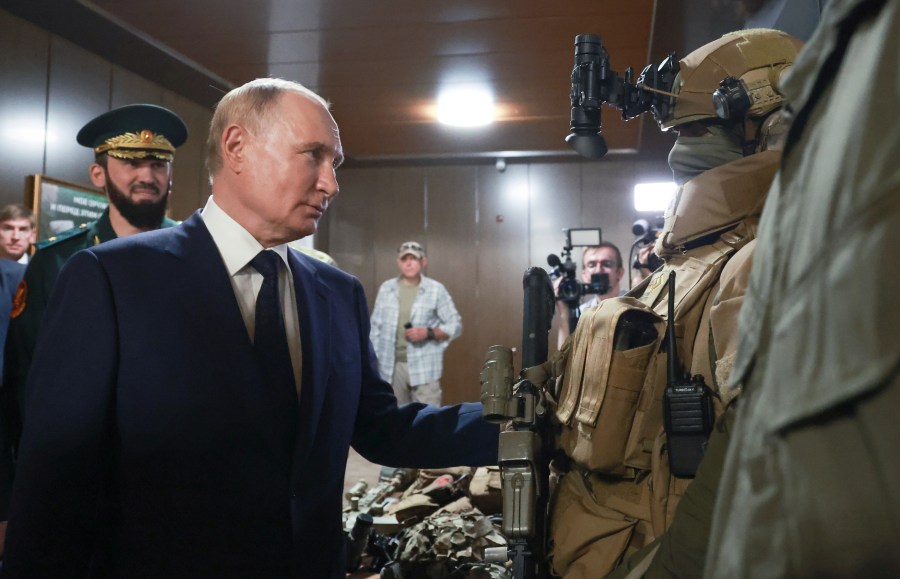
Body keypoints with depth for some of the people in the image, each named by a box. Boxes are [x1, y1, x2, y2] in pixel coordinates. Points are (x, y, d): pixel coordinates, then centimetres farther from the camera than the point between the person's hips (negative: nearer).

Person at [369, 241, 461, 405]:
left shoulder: (436, 290, -1)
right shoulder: (386, 288, 7)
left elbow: (455, 325, 0)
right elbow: (376, 327, 10)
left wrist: (428, 333, -15)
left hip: (424, 368, -3)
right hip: (392, 367, 3)